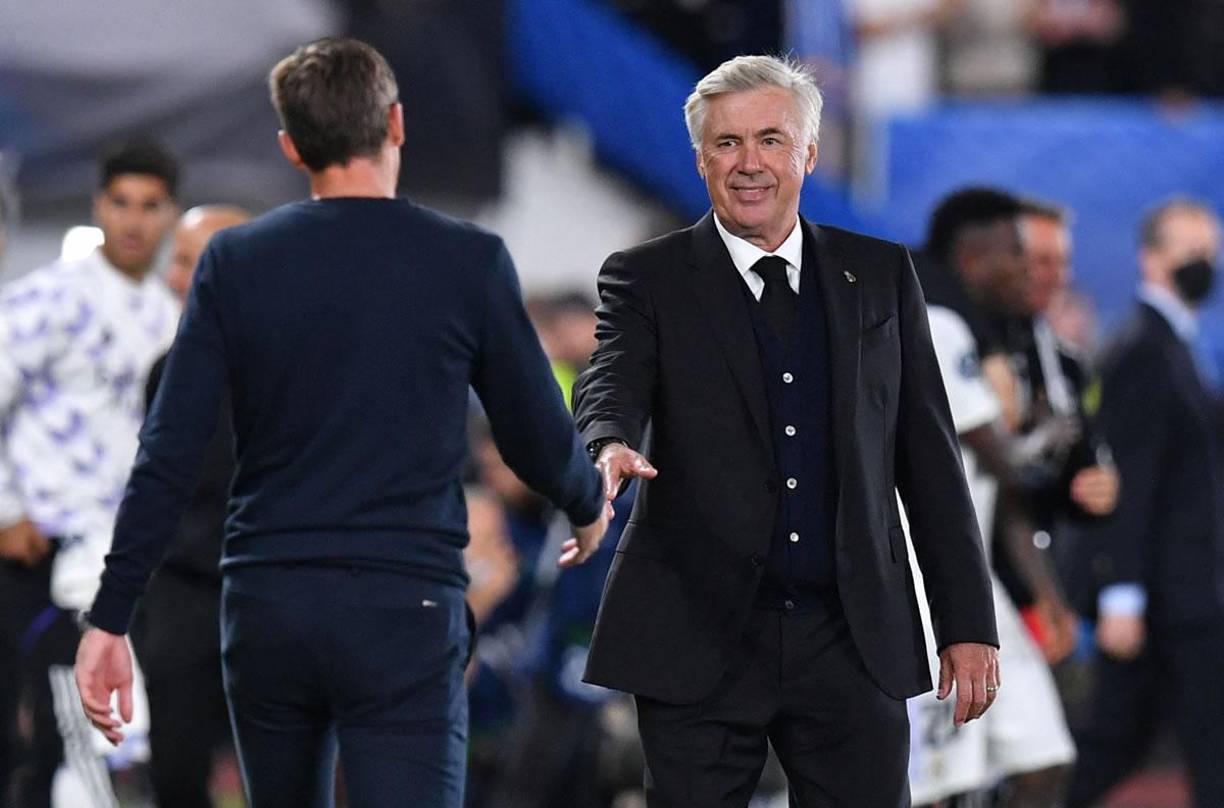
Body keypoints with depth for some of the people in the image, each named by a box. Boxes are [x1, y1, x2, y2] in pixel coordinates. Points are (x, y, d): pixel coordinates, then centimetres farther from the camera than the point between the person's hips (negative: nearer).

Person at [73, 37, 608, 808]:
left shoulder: (235, 261, 2)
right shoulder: (468, 262, -3)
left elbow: (169, 456, -3)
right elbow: (539, 441, 6)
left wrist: (111, 617, 1)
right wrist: (589, 506, 28)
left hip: (266, 602, 3)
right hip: (404, 608, -3)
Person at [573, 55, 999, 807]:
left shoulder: (880, 274, 10)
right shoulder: (648, 280, 3)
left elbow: (928, 454, 10)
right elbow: (613, 385, -15)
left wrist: (968, 624, 5)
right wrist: (609, 449, -41)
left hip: (855, 637, 2)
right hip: (702, 639, -2)